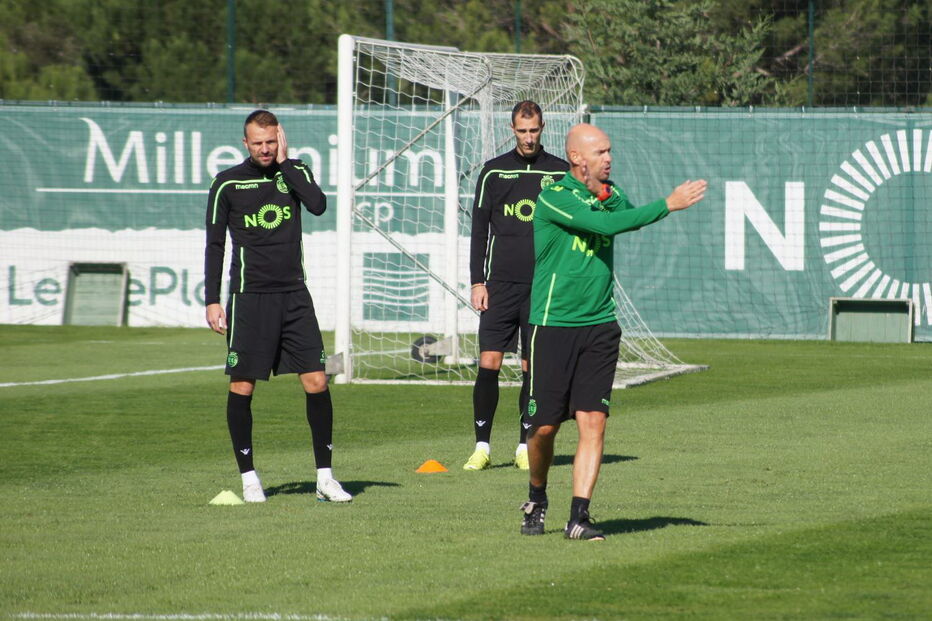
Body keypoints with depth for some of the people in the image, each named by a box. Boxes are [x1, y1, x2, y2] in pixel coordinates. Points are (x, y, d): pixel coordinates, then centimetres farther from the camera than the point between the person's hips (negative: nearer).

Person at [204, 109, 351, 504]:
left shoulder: (295, 172, 7)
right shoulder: (227, 185, 1)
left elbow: (318, 205, -13)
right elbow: (215, 245, 4)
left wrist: (284, 163, -9)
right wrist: (212, 301, -1)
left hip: (294, 295, 2)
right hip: (249, 297, -2)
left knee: (316, 382, -4)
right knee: (242, 386, -2)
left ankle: (325, 477, 2)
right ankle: (248, 477, 9)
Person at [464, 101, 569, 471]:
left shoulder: (560, 173, 6)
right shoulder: (494, 172, 7)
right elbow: (479, 229, 8)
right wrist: (477, 281, 1)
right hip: (501, 283, 0)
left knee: (533, 367, 2)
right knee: (488, 362, -7)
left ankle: (526, 446, 9)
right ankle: (482, 446, -1)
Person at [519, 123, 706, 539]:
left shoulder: (611, 195, 11)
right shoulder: (554, 198, -14)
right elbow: (605, 224, -24)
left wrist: (608, 198, -11)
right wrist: (668, 204, -25)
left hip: (600, 326, 5)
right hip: (552, 327, -5)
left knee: (593, 422, -7)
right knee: (544, 426, 2)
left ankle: (579, 516, -6)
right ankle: (536, 500, 28)